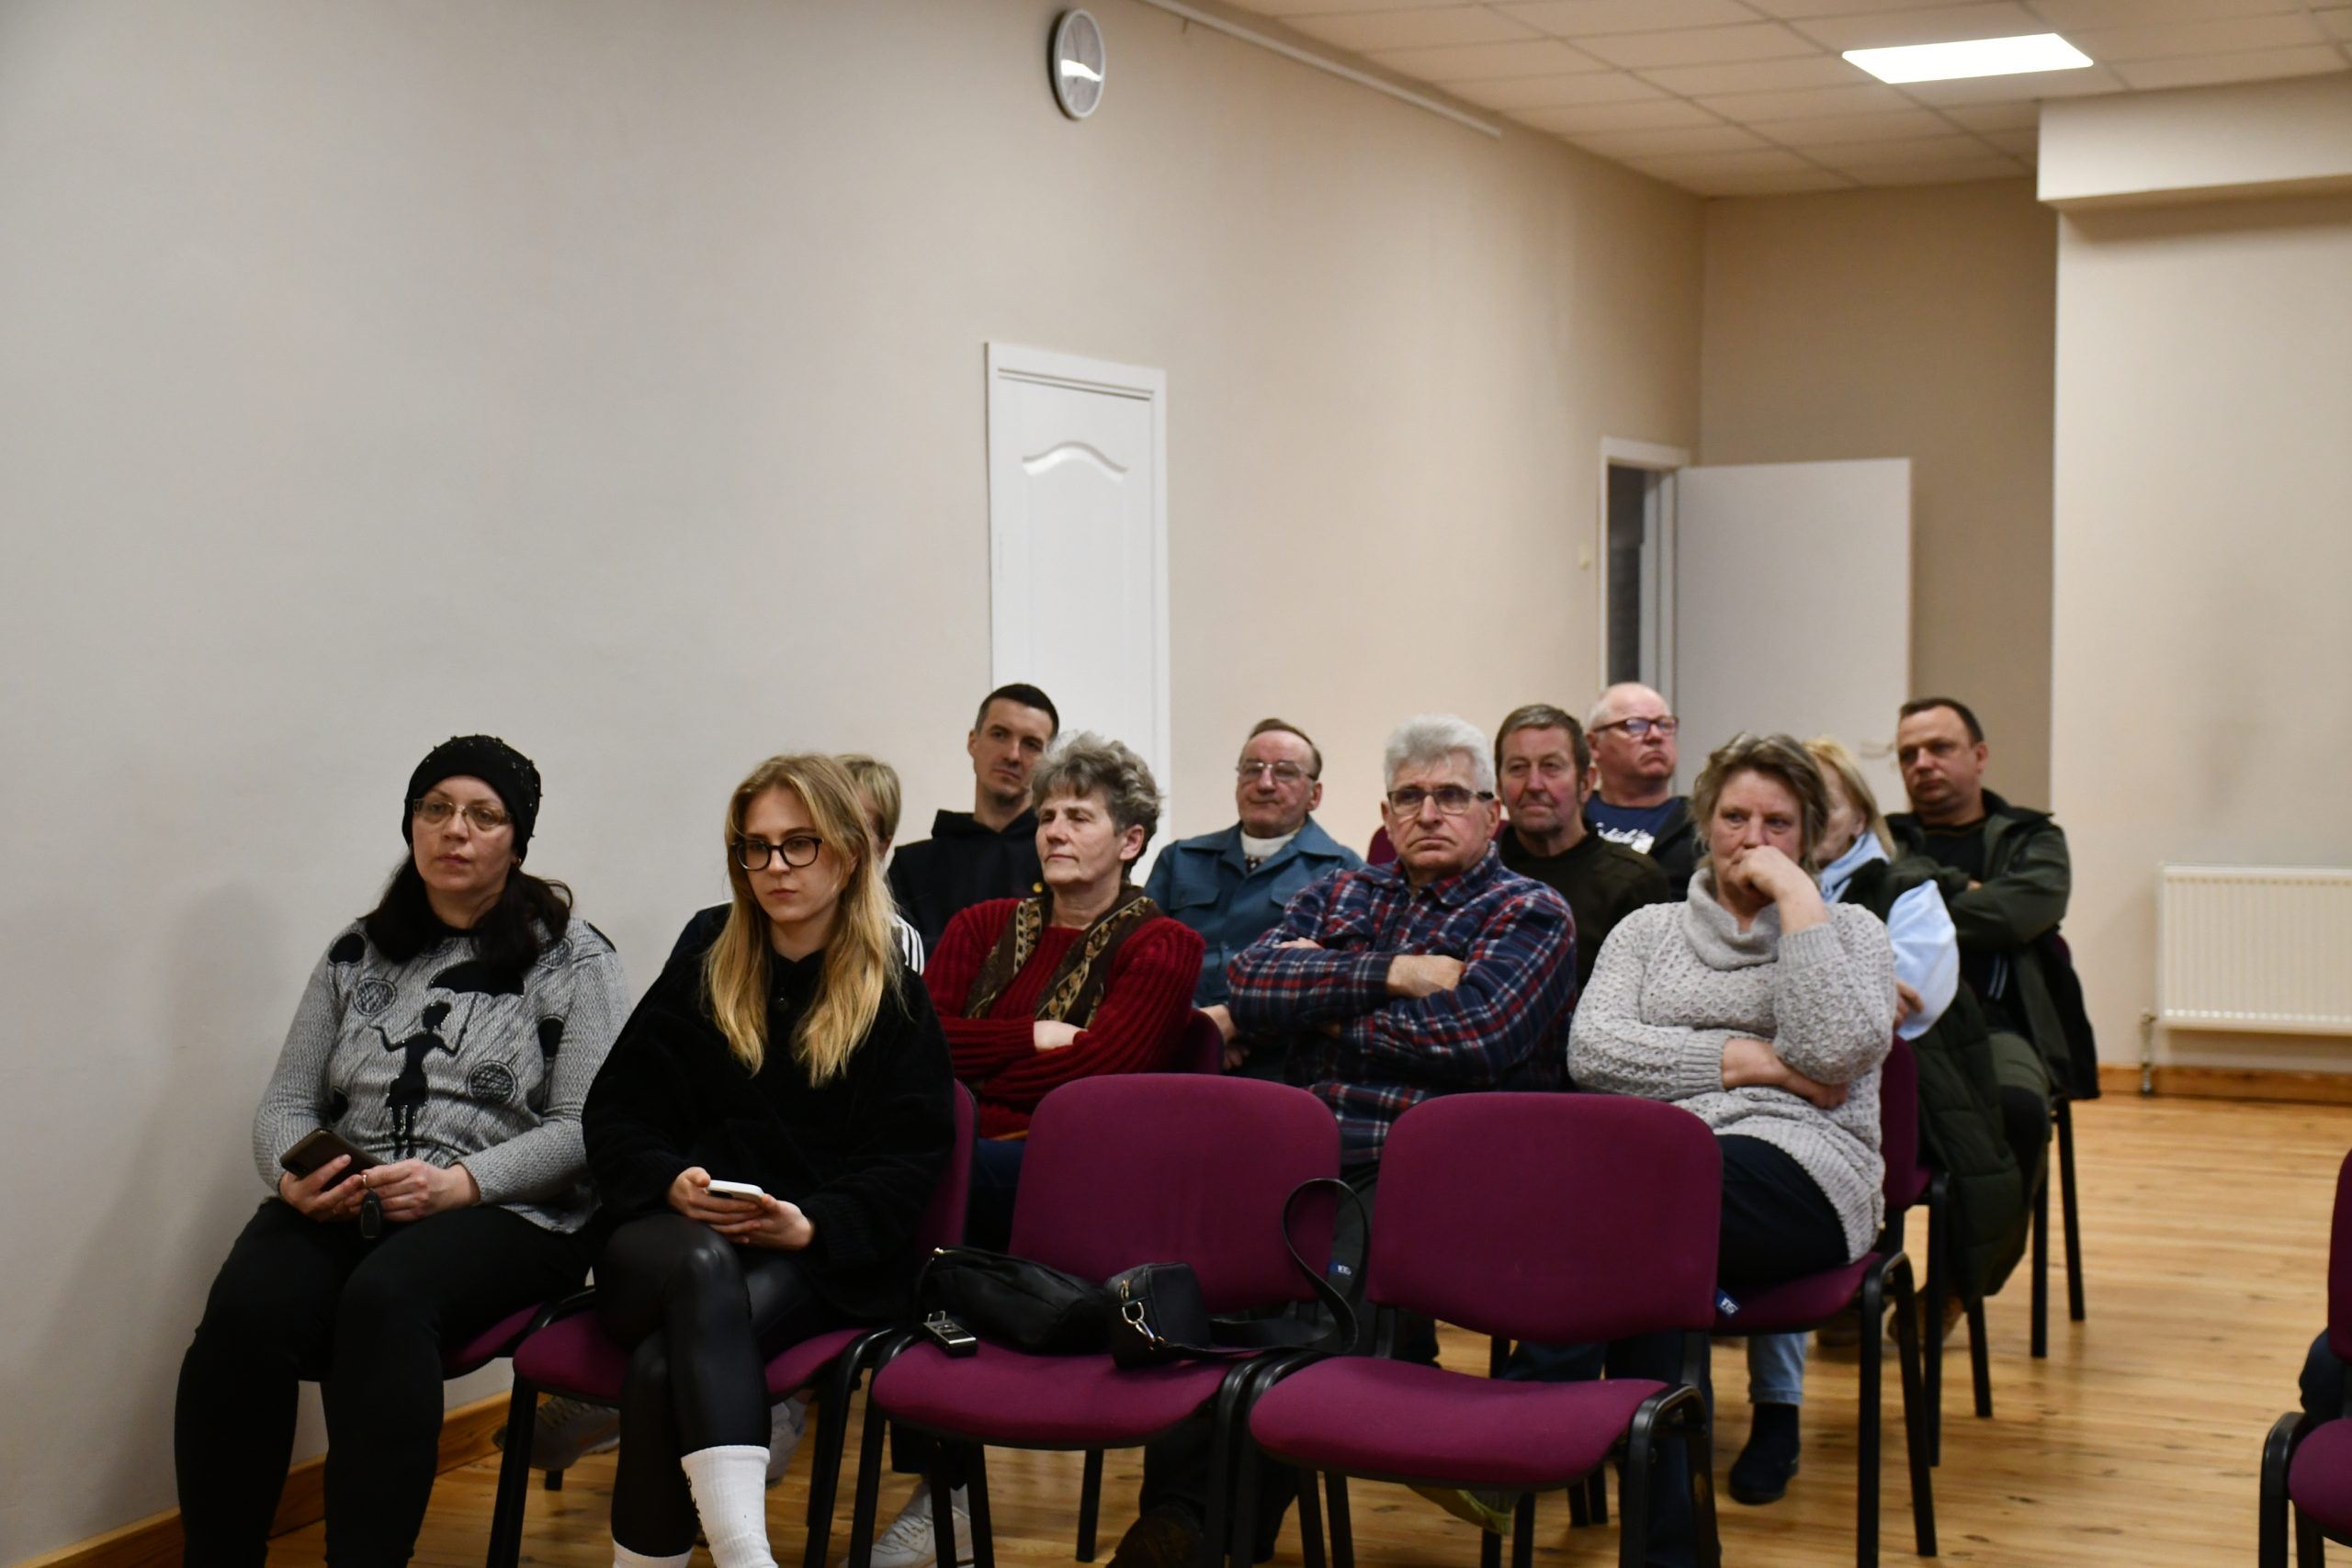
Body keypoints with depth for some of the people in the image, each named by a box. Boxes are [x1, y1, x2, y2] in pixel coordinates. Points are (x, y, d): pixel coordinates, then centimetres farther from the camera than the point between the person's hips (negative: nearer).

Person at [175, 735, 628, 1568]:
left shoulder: (570, 956, 3)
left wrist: (461, 1183, -19)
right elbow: (287, 1101, 15)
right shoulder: (358, 952, 16)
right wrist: (295, 1178, -8)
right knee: (243, 1313, -28)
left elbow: (586, 1126, -6)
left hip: (506, 1214, -4)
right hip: (342, 1207, 4)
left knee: (385, 1297, -37)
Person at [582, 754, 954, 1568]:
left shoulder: (897, 1001, 10)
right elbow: (615, 1117, 13)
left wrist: (812, 1225, -17)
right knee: (703, 1265, -38)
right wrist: (672, 1182, -10)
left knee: (667, 1361, -35)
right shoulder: (695, 981, 18)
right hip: (674, 1235, 2)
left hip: (819, 1261, -1)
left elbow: (904, 1160, 2)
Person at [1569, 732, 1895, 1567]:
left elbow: (1837, 1050, -6)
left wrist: (1796, 896, -3)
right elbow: (1591, 1049, 4)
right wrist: (1751, 1063, -3)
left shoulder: (1849, 929, 16)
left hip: (1799, 1174, -2)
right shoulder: (1649, 929, 23)